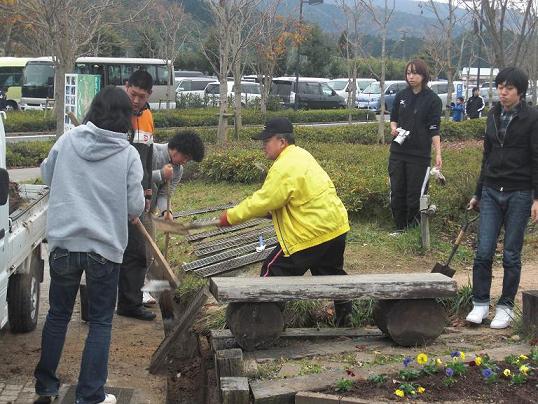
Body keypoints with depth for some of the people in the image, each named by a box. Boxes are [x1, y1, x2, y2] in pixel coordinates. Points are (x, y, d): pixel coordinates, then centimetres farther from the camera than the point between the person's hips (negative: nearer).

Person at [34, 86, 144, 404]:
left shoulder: (67, 141, -2)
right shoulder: (128, 154, -8)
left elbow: (46, 174, 16)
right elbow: (136, 207, -7)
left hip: (63, 244, 3)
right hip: (106, 247, -2)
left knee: (58, 315, 18)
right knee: (101, 322, 10)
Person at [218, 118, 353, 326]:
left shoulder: (284, 168, -20)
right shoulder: (300, 155, 12)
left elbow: (263, 201, -19)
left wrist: (231, 216, -9)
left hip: (313, 233, -10)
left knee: (274, 271, 0)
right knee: (331, 271, 24)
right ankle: (344, 314, 31)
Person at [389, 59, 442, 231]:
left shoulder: (433, 100, -6)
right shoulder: (401, 96, 7)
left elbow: (434, 130, -8)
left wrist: (438, 153, -15)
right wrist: (393, 128, -5)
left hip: (420, 154, -4)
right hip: (398, 152, 4)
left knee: (416, 195, -1)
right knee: (397, 192, 7)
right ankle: (400, 229, 20)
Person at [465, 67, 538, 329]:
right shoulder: (494, 115, 11)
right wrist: (478, 193, 20)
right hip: (491, 192, 4)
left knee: (511, 255, 3)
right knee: (483, 251, -1)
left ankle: (506, 307, 14)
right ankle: (480, 304, 9)